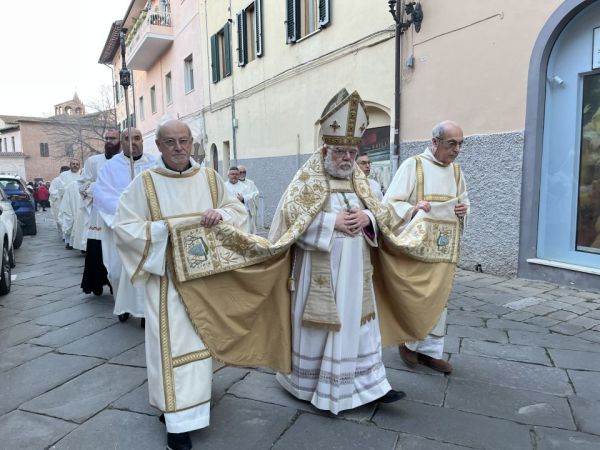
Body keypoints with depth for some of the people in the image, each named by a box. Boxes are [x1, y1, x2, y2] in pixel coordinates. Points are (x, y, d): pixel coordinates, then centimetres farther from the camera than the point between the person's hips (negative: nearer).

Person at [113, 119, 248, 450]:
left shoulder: (210, 178, 3)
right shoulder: (144, 183, -5)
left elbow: (239, 210, 6)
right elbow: (123, 227, -6)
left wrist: (221, 214, -16)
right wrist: (163, 230, -18)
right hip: (167, 276, -3)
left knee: (201, 336, 16)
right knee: (173, 341, 0)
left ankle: (196, 394, 40)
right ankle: (179, 419, 10)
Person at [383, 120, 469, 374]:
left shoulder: (456, 171, 11)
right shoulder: (413, 165, -7)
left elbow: (465, 203, 20)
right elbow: (391, 202, -11)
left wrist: (463, 211, -3)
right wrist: (413, 210, -29)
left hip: (445, 244, 6)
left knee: (439, 297, 9)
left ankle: (430, 349, 21)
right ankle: (408, 342, 24)